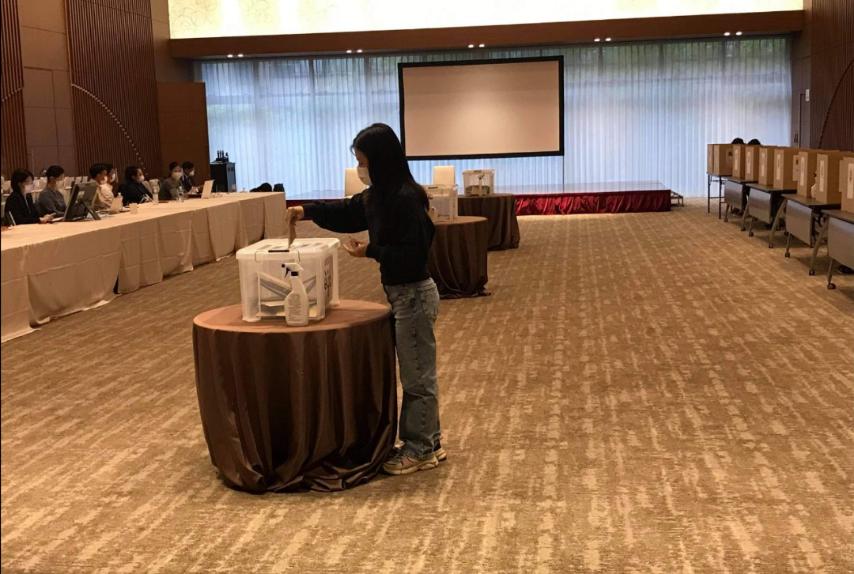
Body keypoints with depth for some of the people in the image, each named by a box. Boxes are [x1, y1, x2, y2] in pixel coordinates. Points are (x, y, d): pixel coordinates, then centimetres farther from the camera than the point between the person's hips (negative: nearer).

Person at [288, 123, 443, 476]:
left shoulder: (406, 198, -22)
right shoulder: (380, 195, 7)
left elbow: (413, 252, -25)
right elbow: (348, 213, 23)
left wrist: (370, 252, -20)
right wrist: (308, 211, 13)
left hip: (414, 295, -10)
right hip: (402, 293, 10)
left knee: (418, 377, 2)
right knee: (416, 374, 17)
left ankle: (421, 450, 15)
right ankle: (428, 443, 29)